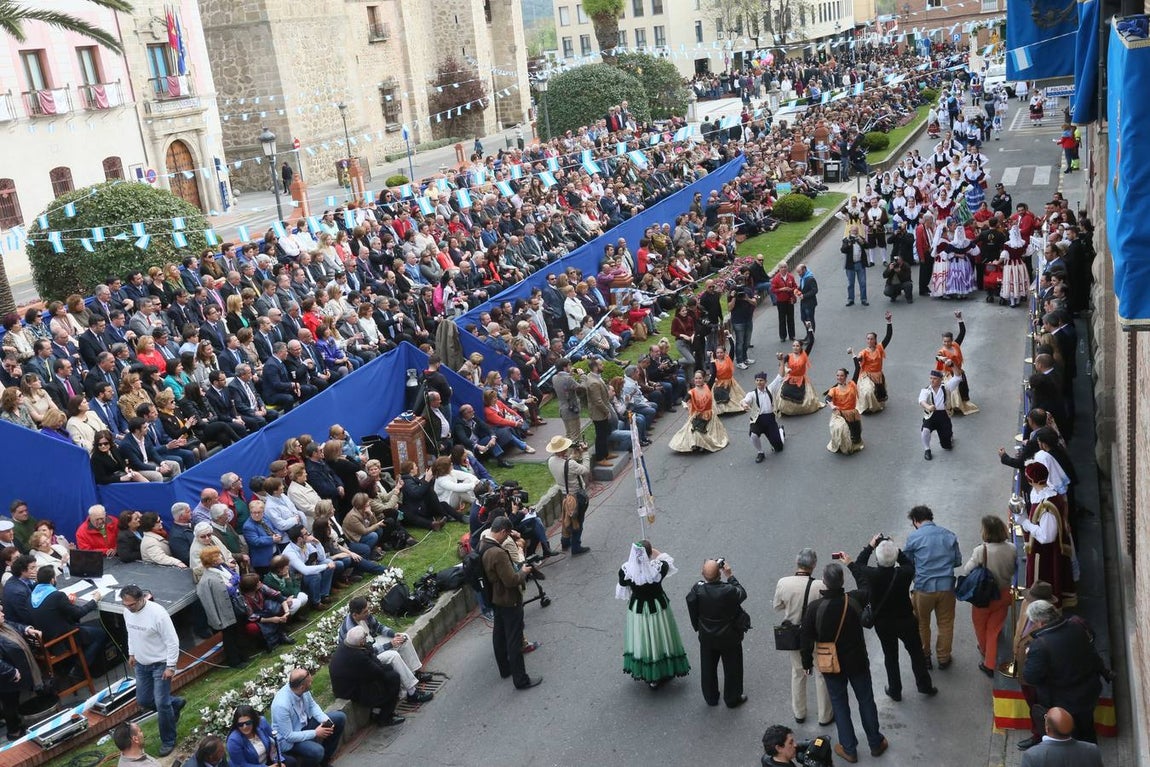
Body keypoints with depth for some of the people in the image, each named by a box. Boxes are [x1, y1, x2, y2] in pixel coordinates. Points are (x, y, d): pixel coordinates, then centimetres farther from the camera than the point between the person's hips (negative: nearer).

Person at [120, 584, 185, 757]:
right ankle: (175, 703, 40)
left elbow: (172, 641, -22)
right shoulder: (127, 610, -7)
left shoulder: (157, 613, -29)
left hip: (160, 664, -7)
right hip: (141, 664, 7)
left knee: (161, 704, -4)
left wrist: (171, 666, -21)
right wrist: (131, 653, 18)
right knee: (143, 701, 14)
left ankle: (168, 741, 15)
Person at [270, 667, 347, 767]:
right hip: (288, 738, -8)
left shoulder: (302, 690, -17)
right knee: (317, 751, -33)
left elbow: (312, 706, 2)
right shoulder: (282, 705, -36)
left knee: (340, 718, 4)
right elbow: (289, 736, -28)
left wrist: (326, 721, -14)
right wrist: (315, 733, -23)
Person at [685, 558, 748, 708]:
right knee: (732, 668, 20)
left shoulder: (697, 589, -24)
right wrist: (730, 576, -8)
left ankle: (710, 698, 40)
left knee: (708, 668, 23)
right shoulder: (728, 590, -32)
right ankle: (732, 699, 36)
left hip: (706, 637, 3)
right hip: (729, 638, -3)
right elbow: (742, 594, -10)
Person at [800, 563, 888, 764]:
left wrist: (807, 662, 4)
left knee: (839, 704, 16)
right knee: (866, 700, 19)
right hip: (857, 662, 1)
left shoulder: (814, 608, -22)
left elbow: (806, 639, -12)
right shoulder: (854, 600, -20)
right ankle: (875, 743, 35)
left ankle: (849, 749, 27)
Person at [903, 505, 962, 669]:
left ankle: (924, 658, 30)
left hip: (924, 587, -2)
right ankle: (944, 659, 30)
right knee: (946, 624, 18)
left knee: (921, 624, 19)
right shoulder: (949, 535, 2)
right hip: (947, 586, 2)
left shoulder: (913, 537, -7)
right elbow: (958, 561, 8)